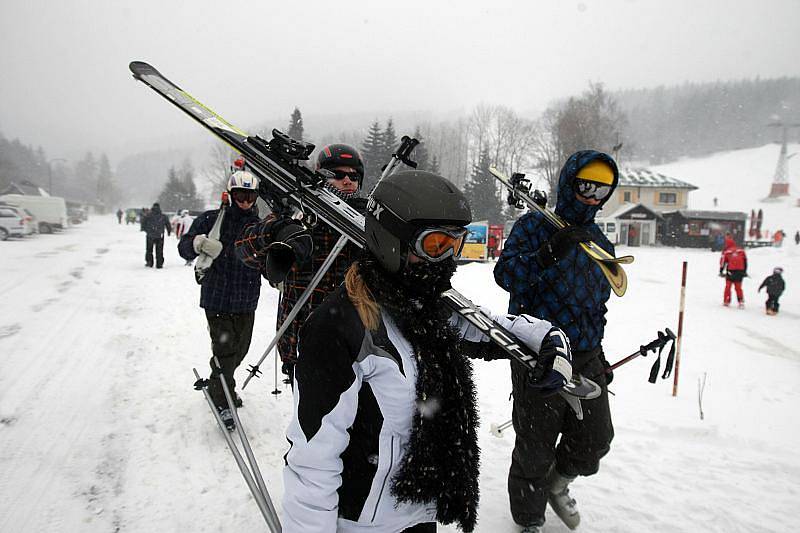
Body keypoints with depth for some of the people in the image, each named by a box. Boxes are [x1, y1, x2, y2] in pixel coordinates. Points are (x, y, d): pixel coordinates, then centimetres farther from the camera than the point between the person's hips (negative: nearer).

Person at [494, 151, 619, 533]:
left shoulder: (602, 244, 14)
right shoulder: (536, 225, -6)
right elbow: (505, 275, -20)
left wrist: (598, 351, 22)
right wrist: (549, 254, -33)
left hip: (586, 359, 6)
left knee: (596, 440, 9)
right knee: (535, 448, 6)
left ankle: (557, 483, 41)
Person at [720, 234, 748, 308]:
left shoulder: (726, 252, -2)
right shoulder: (741, 250, 8)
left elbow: (723, 262, 0)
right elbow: (745, 261, 13)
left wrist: (721, 272, 9)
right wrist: (744, 271, 21)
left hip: (730, 271, -3)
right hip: (740, 271, 3)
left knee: (728, 286, 10)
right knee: (738, 287, 11)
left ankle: (726, 301, 12)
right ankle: (741, 302, 3)